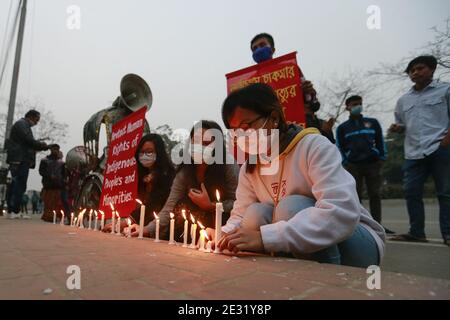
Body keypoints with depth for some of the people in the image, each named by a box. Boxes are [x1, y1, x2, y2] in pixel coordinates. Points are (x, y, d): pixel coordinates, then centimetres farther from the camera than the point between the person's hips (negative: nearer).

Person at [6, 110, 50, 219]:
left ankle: (11, 211, 10)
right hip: (20, 160, -11)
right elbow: (29, 140, -15)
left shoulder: (24, 125, 28)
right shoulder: (21, 124, -3)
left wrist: (41, 146, 13)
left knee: (15, 186, 8)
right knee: (20, 186, -12)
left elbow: (28, 143, 27)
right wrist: (43, 145, -3)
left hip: (19, 160, 11)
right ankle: (14, 211, -14)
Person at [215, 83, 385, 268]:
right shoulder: (249, 170, 0)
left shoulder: (314, 146, -21)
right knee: (255, 213, -18)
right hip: (300, 254, 5)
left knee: (292, 207, -29)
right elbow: (240, 216, 2)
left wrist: (265, 237, -40)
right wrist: (225, 237, -22)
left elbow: (342, 212, -34)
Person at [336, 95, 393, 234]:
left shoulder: (373, 122, 13)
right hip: (353, 165, -1)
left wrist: (381, 159, 3)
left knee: (375, 195, 0)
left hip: (373, 164, 1)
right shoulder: (342, 127, 9)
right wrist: (345, 163, -4)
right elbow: (339, 147, 6)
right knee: (355, 195, -1)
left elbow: (380, 141, 12)